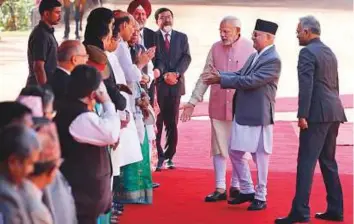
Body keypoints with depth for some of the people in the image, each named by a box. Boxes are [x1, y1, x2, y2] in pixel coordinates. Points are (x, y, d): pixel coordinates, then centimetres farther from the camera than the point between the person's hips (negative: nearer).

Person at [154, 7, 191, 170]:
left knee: (172, 123, 6)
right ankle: (158, 156, 1)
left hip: (175, 84, 3)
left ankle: (169, 156, 13)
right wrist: (164, 75, -18)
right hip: (158, 83, -3)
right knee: (157, 122, -3)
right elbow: (155, 59, -5)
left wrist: (176, 73, -14)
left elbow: (186, 58, 1)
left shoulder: (182, 37, 11)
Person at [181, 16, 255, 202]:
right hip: (218, 107, 3)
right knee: (219, 148, 7)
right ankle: (220, 188, 14)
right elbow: (205, 77, 5)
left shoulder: (250, 48, -7)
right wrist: (193, 101, 2)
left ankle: (236, 186, 20)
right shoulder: (215, 48, 2)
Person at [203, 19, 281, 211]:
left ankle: (260, 197, 14)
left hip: (258, 116, -9)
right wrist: (219, 75, -7)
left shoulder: (273, 60, -17)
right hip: (242, 114, 9)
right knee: (235, 153, 13)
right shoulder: (255, 56, 13)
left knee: (260, 157, 2)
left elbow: (250, 81, -23)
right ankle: (247, 190, 26)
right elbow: (240, 75, 10)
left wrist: (221, 79, -18)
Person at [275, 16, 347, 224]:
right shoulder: (329, 51, 17)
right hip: (333, 112, 9)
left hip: (318, 113, -9)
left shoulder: (307, 52, -9)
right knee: (328, 161, 14)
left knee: (306, 162, -8)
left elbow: (306, 85, -17)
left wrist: (302, 115, -17)